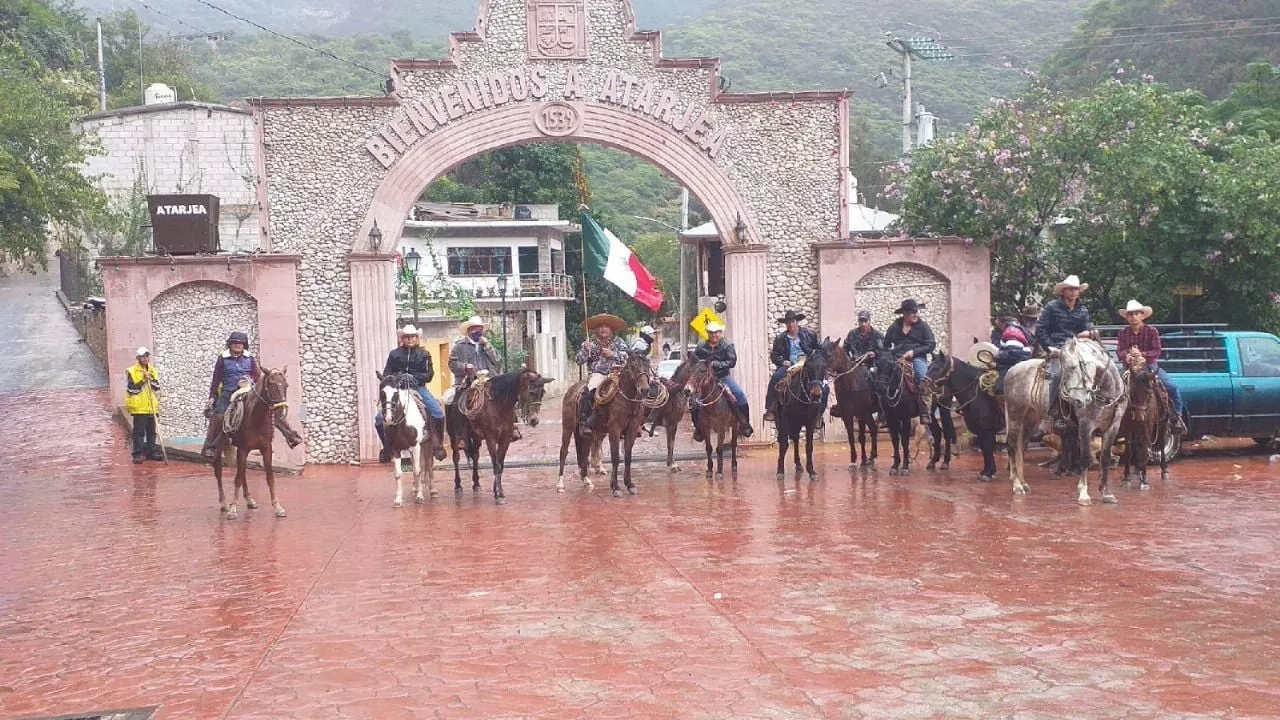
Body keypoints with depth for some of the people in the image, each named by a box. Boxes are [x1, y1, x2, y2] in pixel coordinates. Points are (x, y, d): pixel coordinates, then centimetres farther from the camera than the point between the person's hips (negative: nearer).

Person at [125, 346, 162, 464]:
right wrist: (142, 380, -16)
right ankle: (138, 454, -2)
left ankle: (151, 452, 19)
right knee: (139, 432, -4)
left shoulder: (153, 371, 12)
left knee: (151, 431, 11)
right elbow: (131, 389, -12)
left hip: (151, 407, 5)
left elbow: (157, 386, 3)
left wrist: (150, 379, -12)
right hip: (139, 407, -5)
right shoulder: (131, 371, -4)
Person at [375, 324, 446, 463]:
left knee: (438, 412, -19)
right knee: (379, 417, -11)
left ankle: (439, 445, -2)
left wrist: (414, 377, -15)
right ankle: (387, 448, 9)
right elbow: (386, 373, 7)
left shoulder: (424, 354, 8)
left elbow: (429, 374, 1)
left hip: (418, 388, -1)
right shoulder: (394, 354, 9)